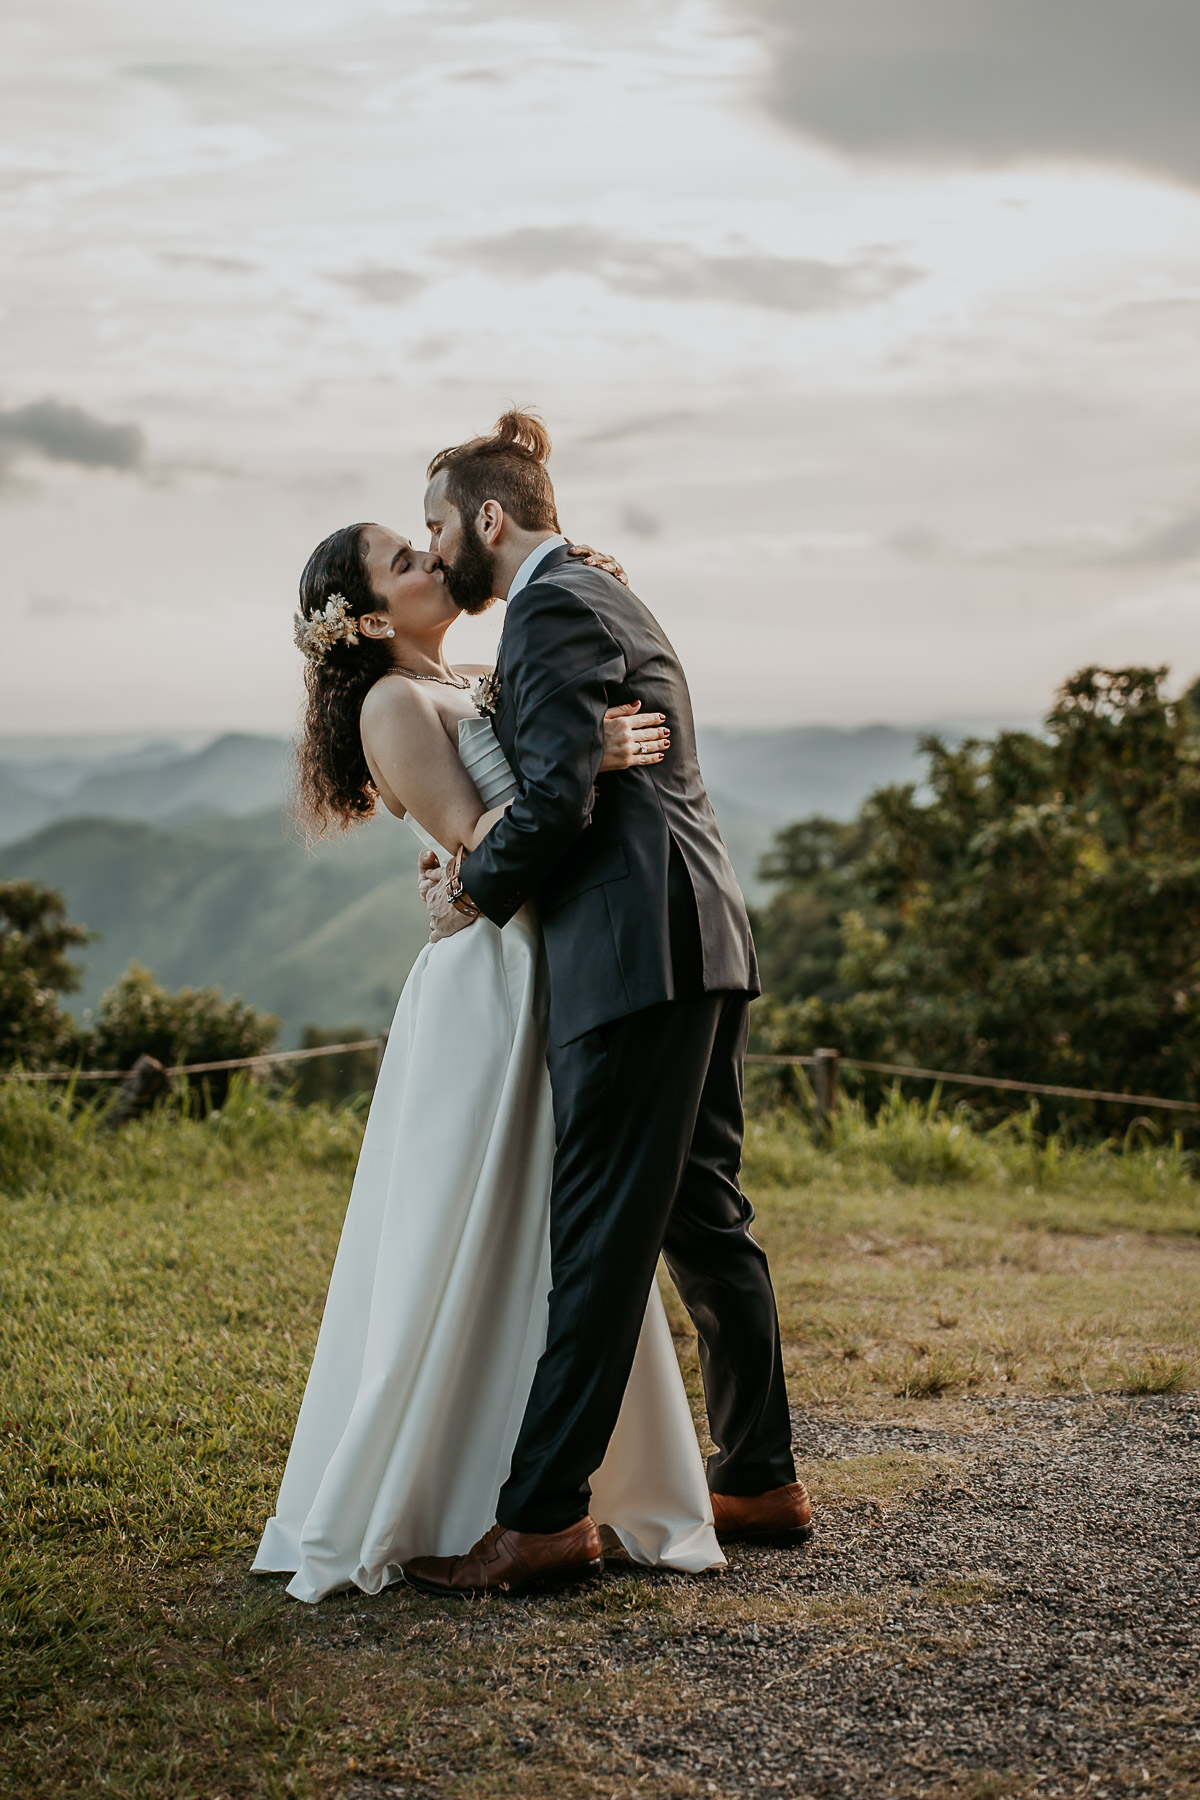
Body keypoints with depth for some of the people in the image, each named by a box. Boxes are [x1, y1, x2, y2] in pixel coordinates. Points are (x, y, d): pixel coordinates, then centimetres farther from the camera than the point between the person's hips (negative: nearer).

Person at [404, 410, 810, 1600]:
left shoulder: (554, 609, -8)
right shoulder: (601, 598, 23)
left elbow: (560, 797, -17)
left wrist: (474, 897, -2)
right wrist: (483, 864, 10)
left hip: (641, 955, -10)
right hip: (697, 944, 10)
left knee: (599, 1235, -10)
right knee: (701, 1217, 14)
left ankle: (543, 1513, -7)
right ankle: (759, 1480, 21)